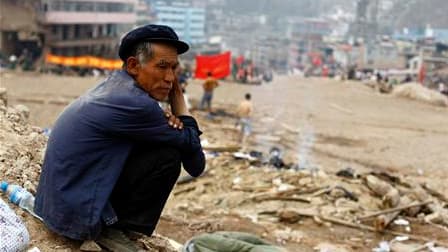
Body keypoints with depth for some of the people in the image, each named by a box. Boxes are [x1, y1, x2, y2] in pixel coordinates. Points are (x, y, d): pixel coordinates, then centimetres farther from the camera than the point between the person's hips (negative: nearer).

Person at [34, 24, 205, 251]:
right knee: (169, 156, -14)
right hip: (78, 214, -10)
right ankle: (114, 230, -3)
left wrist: (166, 122, -6)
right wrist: (178, 97, -1)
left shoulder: (116, 84, 7)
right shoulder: (133, 103, -21)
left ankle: (111, 224, 13)